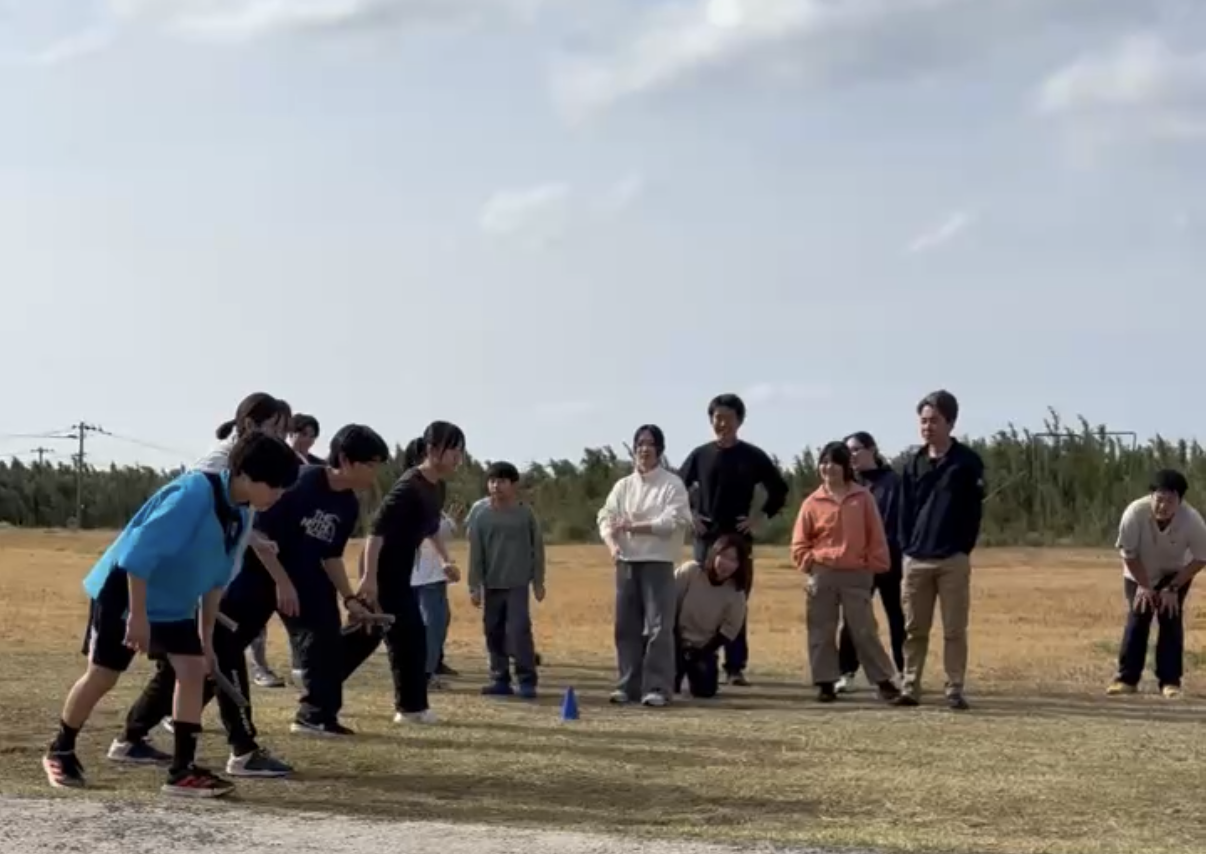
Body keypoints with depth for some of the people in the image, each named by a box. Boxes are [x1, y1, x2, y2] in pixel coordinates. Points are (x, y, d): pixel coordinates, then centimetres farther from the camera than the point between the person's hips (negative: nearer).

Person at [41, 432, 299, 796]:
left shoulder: (238, 514, -1)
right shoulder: (195, 493, -29)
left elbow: (215, 578, 11)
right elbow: (140, 552, -30)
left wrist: (206, 634, 12)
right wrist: (137, 614, -28)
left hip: (174, 604, 8)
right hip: (123, 591, -8)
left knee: (193, 671, -3)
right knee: (102, 676, 1)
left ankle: (182, 769, 1)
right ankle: (60, 752, 21)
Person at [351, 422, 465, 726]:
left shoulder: (437, 487, 7)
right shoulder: (409, 486, -22)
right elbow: (377, 530, -26)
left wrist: (444, 559, 25)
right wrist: (370, 576, -29)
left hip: (399, 569, 9)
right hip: (385, 569, -9)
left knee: (367, 633, 13)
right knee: (410, 633, -4)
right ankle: (411, 706, 5)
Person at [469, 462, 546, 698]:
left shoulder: (525, 514, 1)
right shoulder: (483, 517, 4)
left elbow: (537, 548, 5)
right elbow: (475, 554, 5)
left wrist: (538, 581, 4)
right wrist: (474, 586, 1)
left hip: (518, 584, -3)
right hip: (491, 585, 3)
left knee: (519, 630, -11)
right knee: (494, 633, 6)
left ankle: (527, 680, -7)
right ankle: (500, 679, 14)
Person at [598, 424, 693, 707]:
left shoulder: (672, 484, -1)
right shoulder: (622, 486, 12)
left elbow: (672, 522, -12)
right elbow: (606, 518, 5)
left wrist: (632, 526, -15)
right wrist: (612, 544, -16)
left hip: (658, 562, -4)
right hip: (626, 562, 5)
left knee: (658, 626, -9)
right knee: (626, 626, 5)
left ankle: (657, 687, -7)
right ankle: (628, 685, 12)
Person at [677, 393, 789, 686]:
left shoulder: (753, 456, 1)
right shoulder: (700, 455, 5)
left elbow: (780, 489, 6)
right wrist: (689, 515, 3)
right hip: (706, 539, 1)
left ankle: (736, 666, 0)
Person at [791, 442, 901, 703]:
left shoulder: (863, 497, 1)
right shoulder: (812, 502, 3)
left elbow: (876, 536, 3)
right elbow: (799, 543, 6)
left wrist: (875, 565, -1)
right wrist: (811, 564, -4)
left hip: (856, 575, -2)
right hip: (822, 575, 2)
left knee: (865, 631, -1)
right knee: (821, 631, 3)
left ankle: (884, 681, 6)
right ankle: (825, 682, 10)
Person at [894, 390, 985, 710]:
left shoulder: (968, 462, -1)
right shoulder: (913, 463, 10)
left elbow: (974, 510, -1)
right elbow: (905, 509, 12)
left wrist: (965, 548, -5)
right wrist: (906, 547, 4)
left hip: (953, 559, -3)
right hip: (917, 559, 3)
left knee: (955, 630, 0)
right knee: (914, 629, 6)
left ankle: (955, 690, 4)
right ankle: (910, 688, 10)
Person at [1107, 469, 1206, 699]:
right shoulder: (1134, 513, -36)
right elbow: (1128, 553, -20)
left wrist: (1173, 588, -20)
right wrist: (1143, 586, -14)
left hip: (1175, 574, 0)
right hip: (1139, 574, 0)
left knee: (1171, 619, -9)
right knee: (1137, 619, -6)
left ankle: (1170, 681, -3)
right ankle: (1127, 678, 1)